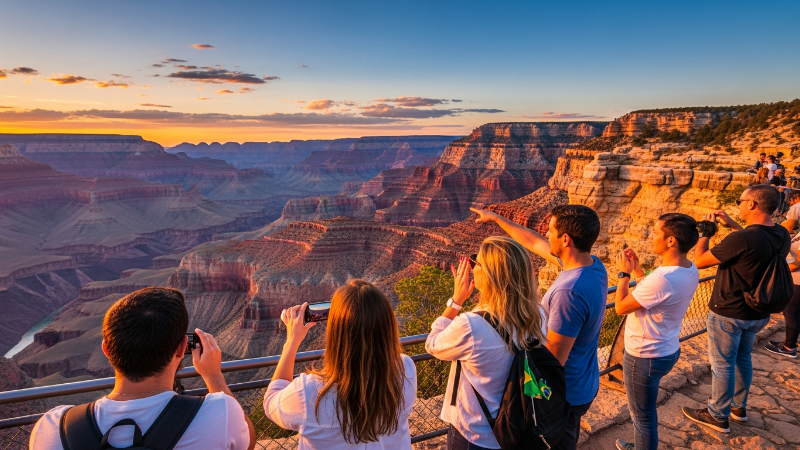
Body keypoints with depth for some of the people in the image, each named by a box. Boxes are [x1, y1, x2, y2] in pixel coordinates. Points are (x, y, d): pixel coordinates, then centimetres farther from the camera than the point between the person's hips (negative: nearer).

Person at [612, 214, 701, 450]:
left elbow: (621, 307, -21)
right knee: (645, 410, 29)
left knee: (642, 414, 13)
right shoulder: (690, 269, -5)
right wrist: (637, 269, 5)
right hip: (667, 350, 10)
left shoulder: (663, 279, -34)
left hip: (645, 357, -9)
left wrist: (624, 273, -10)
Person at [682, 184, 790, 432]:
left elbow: (699, 261, -20)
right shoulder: (782, 236, -4)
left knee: (722, 365, 8)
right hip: (757, 313, 8)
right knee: (742, 359, 25)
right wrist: (732, 225, 14)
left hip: (729, 314, -8)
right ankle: (738, 406, 42)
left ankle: (718, 416, 24)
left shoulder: (741, 239, -30)